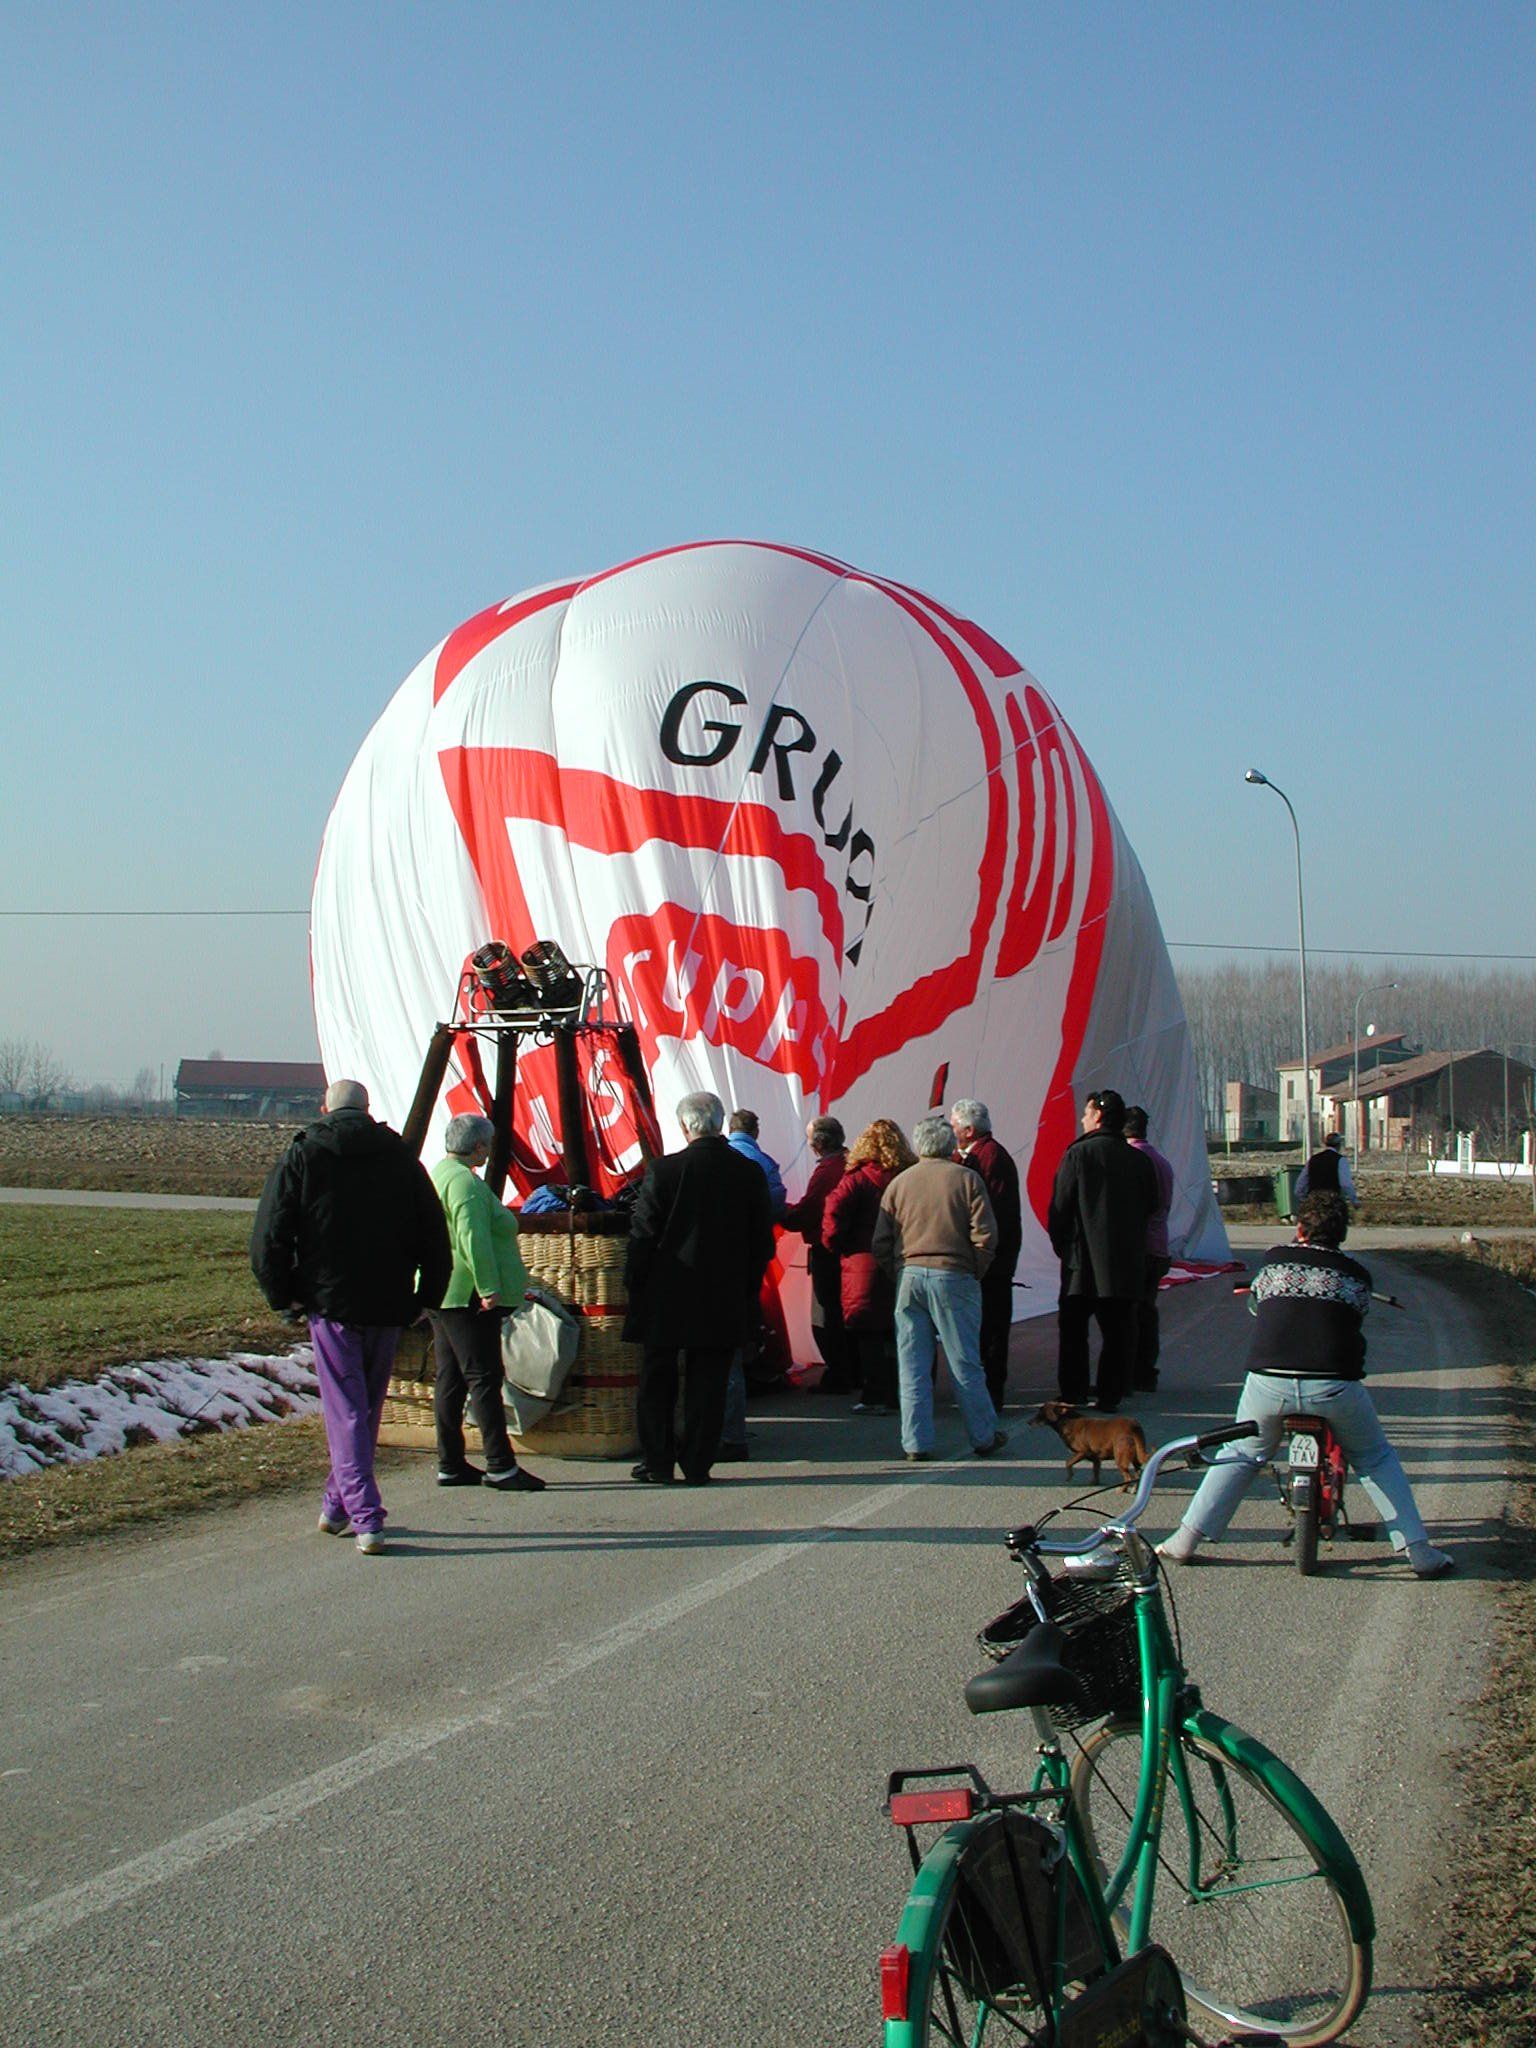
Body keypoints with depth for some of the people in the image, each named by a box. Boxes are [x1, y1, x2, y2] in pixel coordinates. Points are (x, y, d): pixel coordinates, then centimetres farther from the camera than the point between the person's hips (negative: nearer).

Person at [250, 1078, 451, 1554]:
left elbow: (269, 1236, -4)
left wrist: (281, 1297, 5)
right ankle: (338, 1506, 27)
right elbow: (433, 1235, 5)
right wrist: (425, 1297, 11)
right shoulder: (401, 1156, 6)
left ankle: (365, 1517, -12)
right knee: (367, 1407, 16)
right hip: (388, 1306, 3)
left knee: (346, 1412, -2)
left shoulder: (301, 1156, 0)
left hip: (330, 1301, -3)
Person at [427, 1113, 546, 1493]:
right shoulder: (465, 1181, -15)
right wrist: (488, 1287, -25)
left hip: (440, 1293, 11)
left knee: (450, 1378, 11)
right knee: (484, 1378, -10)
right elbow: (473, 1238, -24)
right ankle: (500, 1466, -10)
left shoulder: (438, 1174, 18)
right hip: (467, 1295, -11)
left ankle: (450, 1465, 14)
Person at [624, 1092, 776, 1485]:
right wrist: (747, 1289, 13)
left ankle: (658, 1463, 12)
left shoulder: (664, 1170, -11)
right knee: (708, 1383, 8)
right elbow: (763, 1241, 4)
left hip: (666, 1297, -2)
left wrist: (634, 1286, 2)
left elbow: (643, 1235, -8)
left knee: (657, 1381, 10)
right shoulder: (750, 1173, -1)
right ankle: (697, 1464, 8)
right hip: (724, 1301, 2)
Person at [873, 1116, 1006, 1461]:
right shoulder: (967, 1179, 0)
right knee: (964, 1363, 6)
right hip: (953, 1276, -2)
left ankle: (916, 1443, 5)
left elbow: (881, 1242, 5)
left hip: (909, 1277, 2)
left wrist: (899, 1275, 12)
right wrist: (975, 1273, 5)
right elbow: (985, 1236, -6)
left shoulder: (899, 1183, 7)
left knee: (912, 1365, 5)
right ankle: (984, 1436, 14)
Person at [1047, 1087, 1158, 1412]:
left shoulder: (1079, 1153, -8)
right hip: (1127, 1261, 4)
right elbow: (1151, 1206, 14)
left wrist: (1060, 1244, 5)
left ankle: (1073, 1395, 3)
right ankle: (1111, 1395, 7)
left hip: (1084, 1262, -4)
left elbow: (1060, 1205, -8)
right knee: (1118, 1331, 8)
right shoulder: (1138, 1160, 6)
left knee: (1073, 1329, 5)